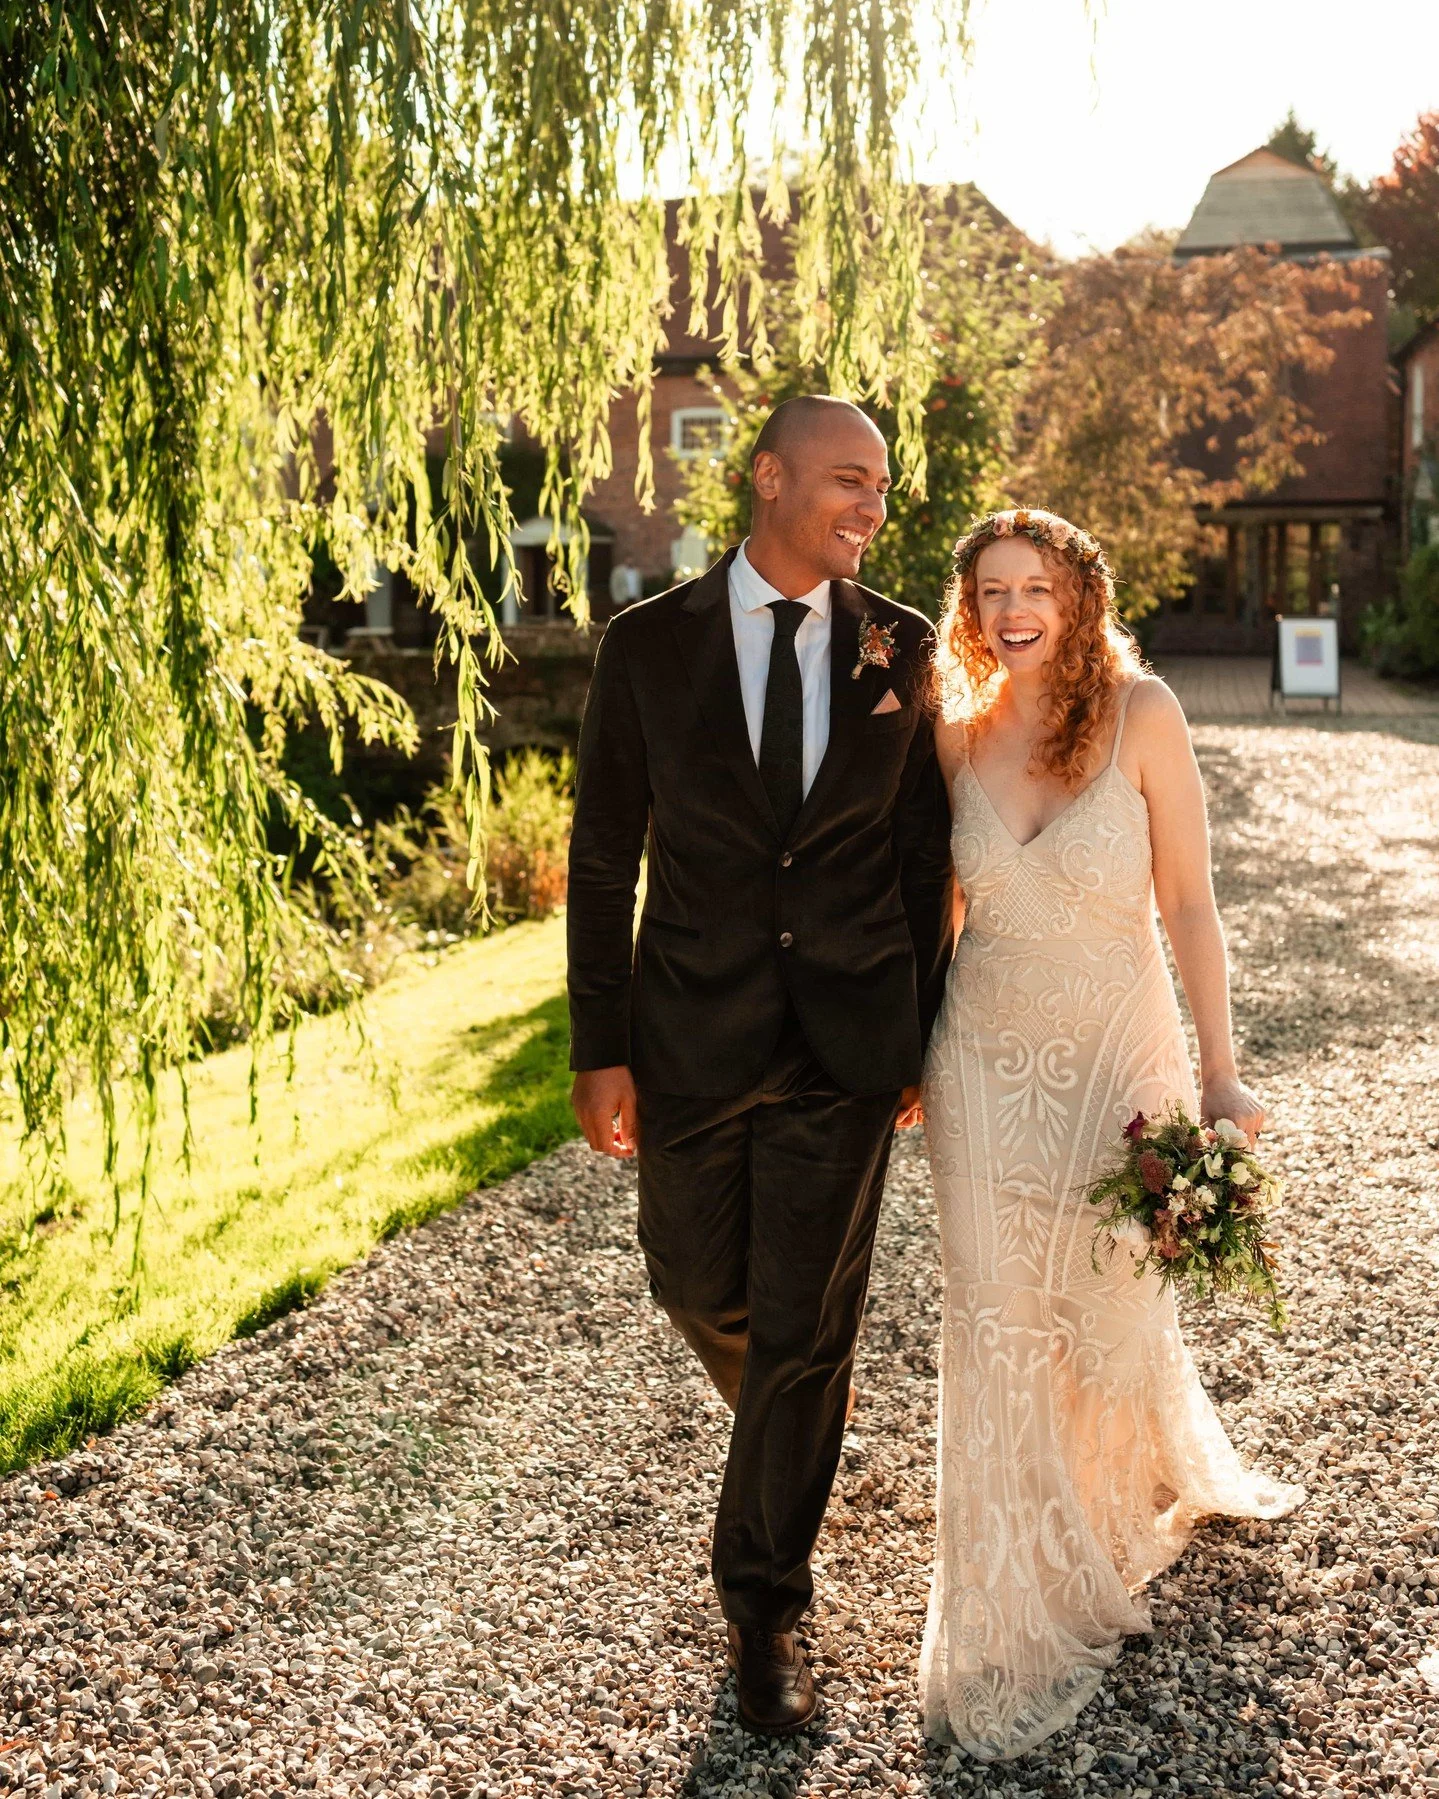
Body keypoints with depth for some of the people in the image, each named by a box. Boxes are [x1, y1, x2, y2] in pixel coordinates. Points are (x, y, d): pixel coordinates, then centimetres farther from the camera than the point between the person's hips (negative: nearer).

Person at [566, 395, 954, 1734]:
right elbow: (602, 860, -1)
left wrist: (922, 1032, 7)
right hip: (694, 1032, 1)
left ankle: (763, 1598, 23)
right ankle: (789, 1433, 50)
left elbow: (924, 856, 7)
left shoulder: (902, 649, 0)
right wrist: (600, 1051, -3)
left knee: (805, 1324, 4)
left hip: (846, 1043, 0)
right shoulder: (649, 646, -4)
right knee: (702, 1290, 16)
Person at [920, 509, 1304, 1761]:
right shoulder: (957, 736, 0)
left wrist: (1218, 1071, -10)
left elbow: (1188, 903, -8)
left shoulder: (1141, 713, -9)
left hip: (1117, 1052, -2)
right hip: (987, 1063, 2)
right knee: (999, 1326, 4)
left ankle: (1164, 1482, 48)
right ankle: (1012, 1630, 21)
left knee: (1116, 1308, 11)